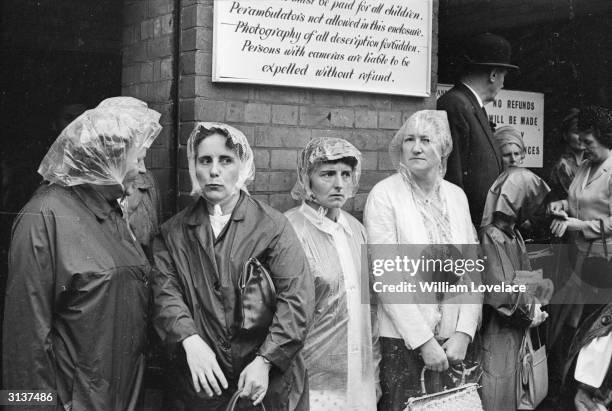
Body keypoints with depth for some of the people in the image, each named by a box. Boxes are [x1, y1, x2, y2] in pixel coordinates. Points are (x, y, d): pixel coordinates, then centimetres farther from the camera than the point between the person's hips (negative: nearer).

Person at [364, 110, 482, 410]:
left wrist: (464, 332, -6)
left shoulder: (457, 196, 7)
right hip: (402, 340, -4)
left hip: (453, 342, 4)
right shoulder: (384, 195, -8)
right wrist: (424, 341, -15)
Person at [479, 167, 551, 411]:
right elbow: (500, 293, -24)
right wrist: (531, 310, -11)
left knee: (517, 390, 16)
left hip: (519, 329, 9)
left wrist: (533, 305, -4)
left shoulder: (514, 234, 9)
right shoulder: (491, 237, -20)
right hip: (500, 333, -9)